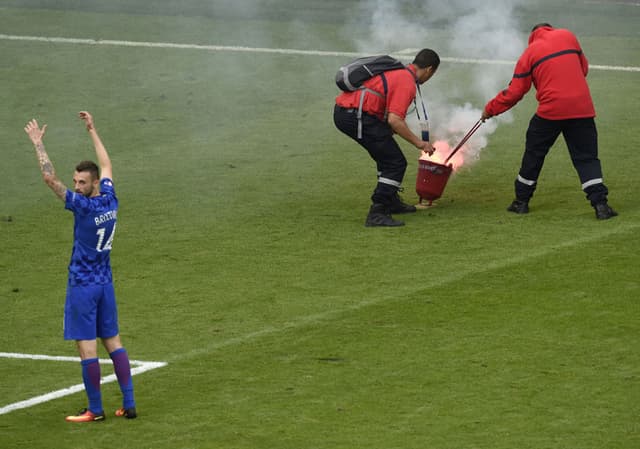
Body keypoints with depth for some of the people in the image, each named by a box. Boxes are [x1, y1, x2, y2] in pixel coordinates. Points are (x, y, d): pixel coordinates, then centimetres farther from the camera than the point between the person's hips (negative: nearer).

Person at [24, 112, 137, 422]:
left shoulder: (84, 206, -19)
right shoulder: (110, 201, 0)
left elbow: (50, 178, -22)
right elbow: (106, 165, 18)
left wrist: (38, 143, -15)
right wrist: (92, 130, 26)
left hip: (82, 286, -8)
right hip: (105, 283, 8)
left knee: (86, 346, -2)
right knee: (113, 341, 10)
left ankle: (95, 410, 2)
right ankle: (129, 404, 9)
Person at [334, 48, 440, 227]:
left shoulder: (398, 71, 20)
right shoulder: (407, 82, -10)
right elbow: (394, 120, -20)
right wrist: (418, 142, -10)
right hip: (357, 116, -10)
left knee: (387, 156, 27)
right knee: (396, 163, -6)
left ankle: (391, 201, 37)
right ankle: (377, 213, -11)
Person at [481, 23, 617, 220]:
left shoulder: (529, 53, 6)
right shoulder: (568, 36, 12)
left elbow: (514, 92, 5)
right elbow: (583, 67, 18)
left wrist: (490, 109, 17)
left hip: (551, 110, -1)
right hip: (582, 108, 1)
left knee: (534, 154, 15)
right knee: (586, 157, 4)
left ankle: (522, 201, 22)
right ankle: (600, 204, -8)